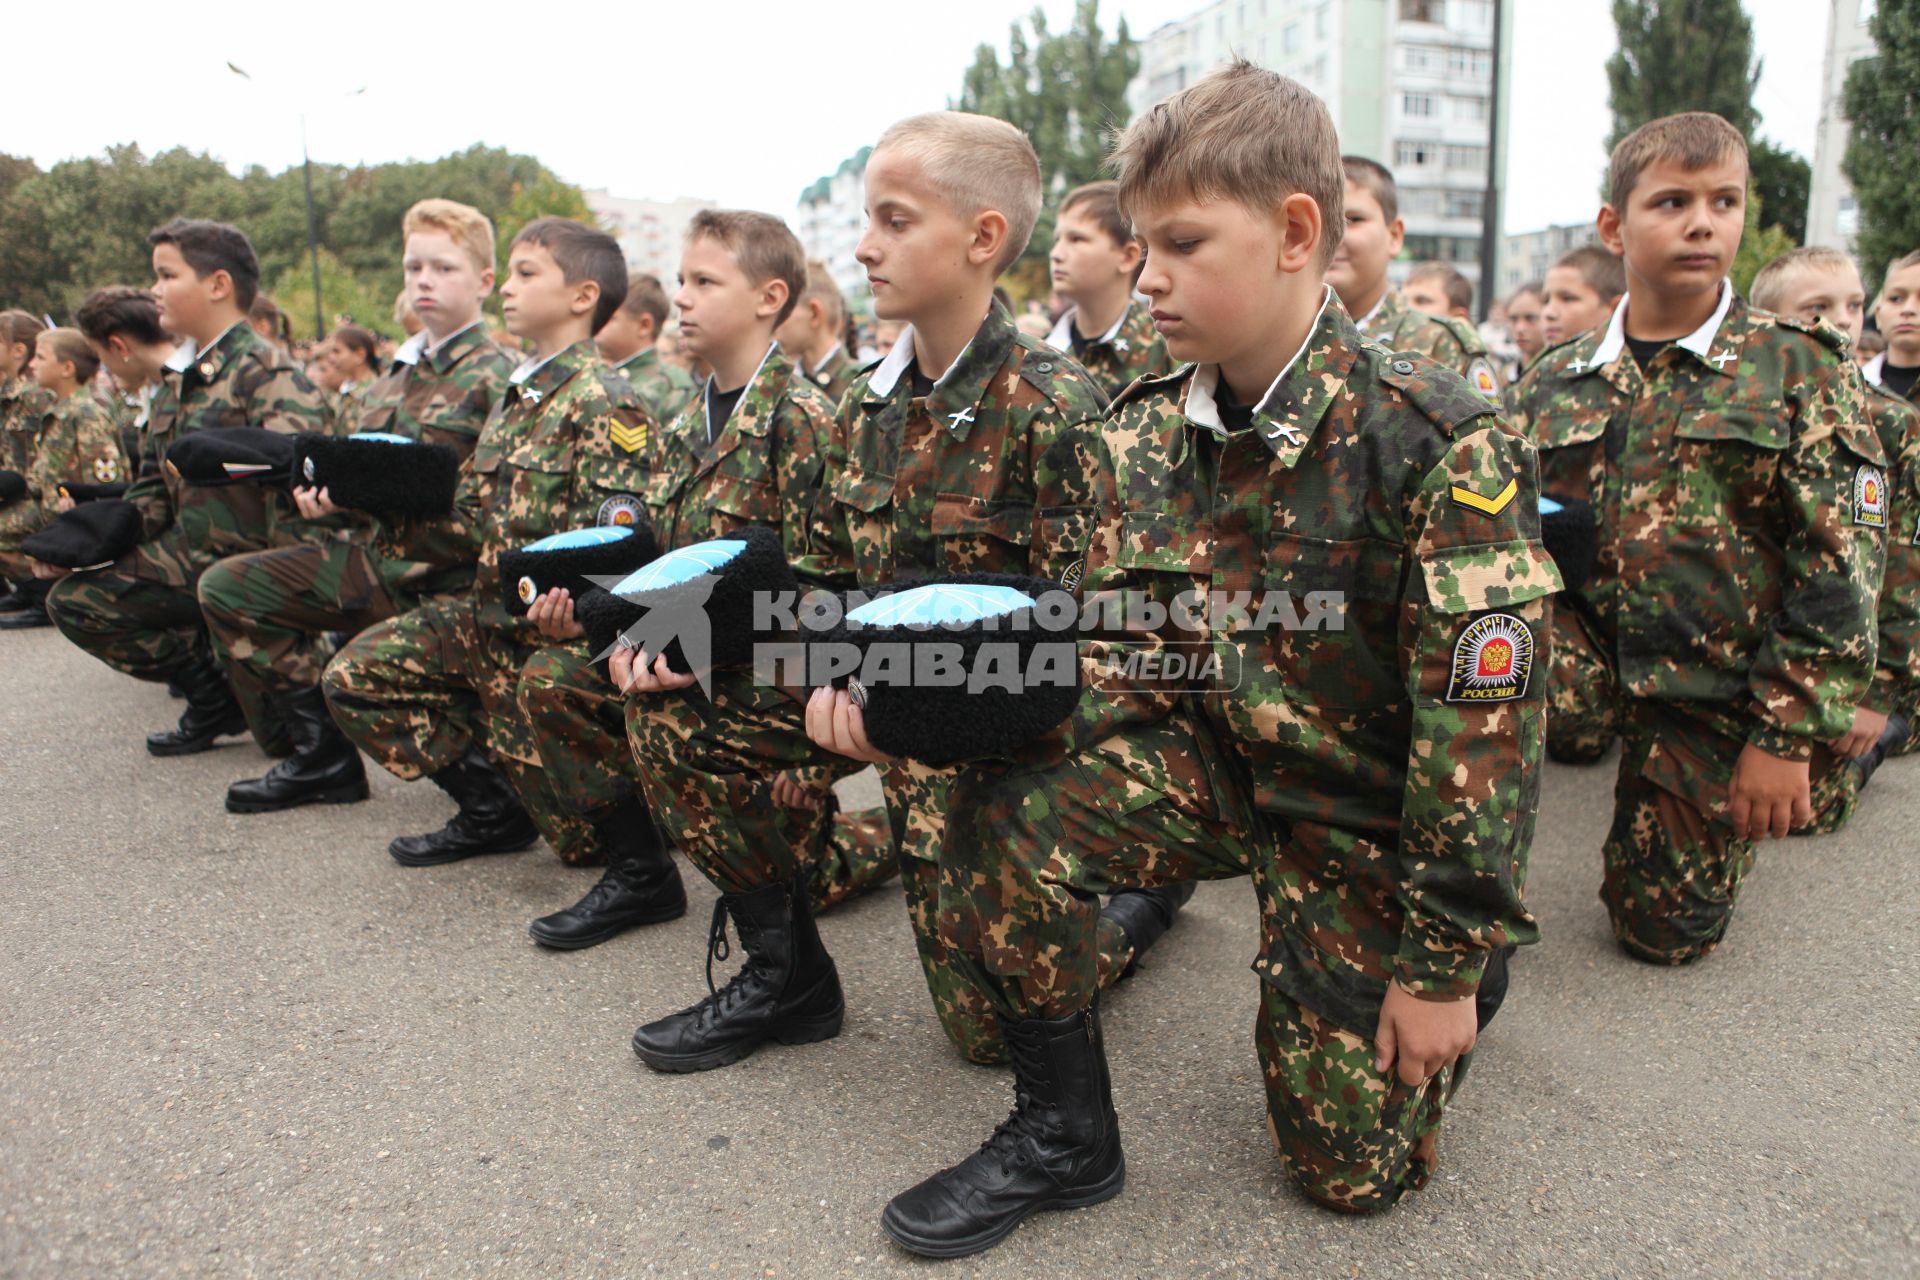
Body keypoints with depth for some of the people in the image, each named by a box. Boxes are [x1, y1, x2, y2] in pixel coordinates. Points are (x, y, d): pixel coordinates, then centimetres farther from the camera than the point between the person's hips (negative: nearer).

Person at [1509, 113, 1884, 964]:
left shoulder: (1798, 371, -6)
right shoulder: (1554, 382, 2)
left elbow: (1841, 567, -9)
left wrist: (1788, 734, -13)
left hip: (1715, 693, -1)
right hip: (1585, 654, 2)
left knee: (1664, 935, 9)